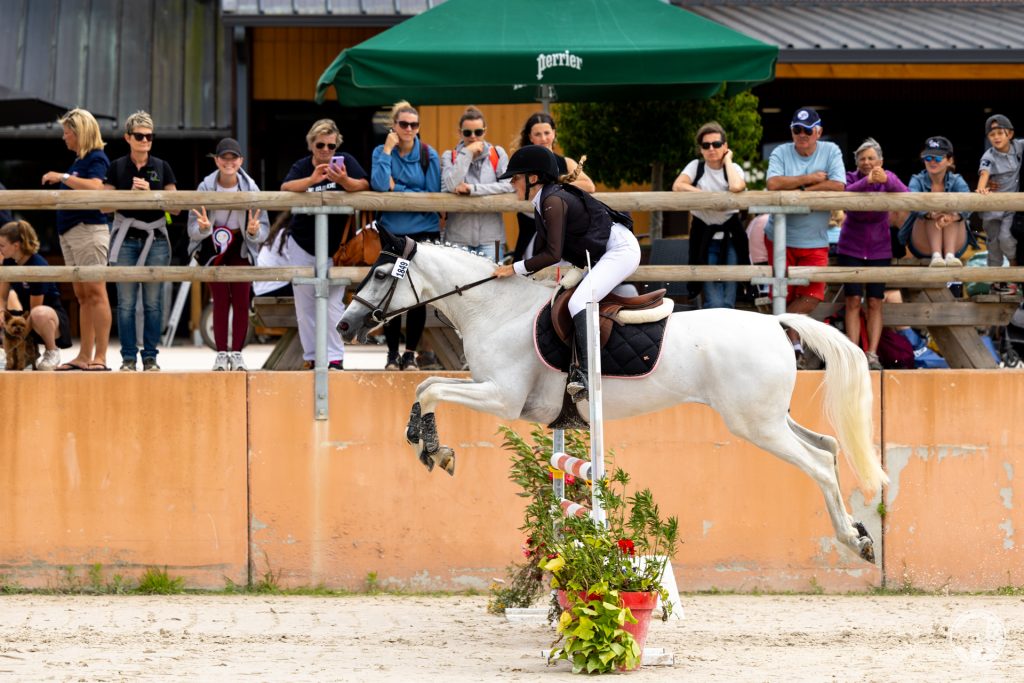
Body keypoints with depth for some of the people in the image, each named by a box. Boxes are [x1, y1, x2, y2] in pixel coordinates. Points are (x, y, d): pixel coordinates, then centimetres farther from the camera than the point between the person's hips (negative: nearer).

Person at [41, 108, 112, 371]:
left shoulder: (97, 159, -8)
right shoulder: (78, 160, 19)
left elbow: (94, 186, -25)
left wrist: (62, 177, -20)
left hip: (89, 229, -10)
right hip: (70, 231, 10)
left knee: (95, 292, -10)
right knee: (82, 296, 9)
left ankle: (100, 357, -13)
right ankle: (84, 356, 10)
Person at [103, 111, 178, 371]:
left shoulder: (162, 168, 6)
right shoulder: (117, 168, 4)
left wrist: (150, 192, -11)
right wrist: (130, 193, -12)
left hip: (155, 238, 1)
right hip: (125, 239, -1)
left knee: (153, 302, 1)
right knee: (126, 302, -1)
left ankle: (150, 357, 7)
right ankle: (128, 357, 4)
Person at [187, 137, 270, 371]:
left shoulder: (250, 188, -15)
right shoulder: (206, 188, -16)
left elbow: (264, 227, -11)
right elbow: (193, 227, -14)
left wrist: (254, 230, -34)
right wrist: (202, 227, -36)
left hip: (240, 248, 1)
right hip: (212, 248, -1)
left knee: (241, 301, -2)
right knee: (220, 301, -2)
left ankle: (237, 352, 6)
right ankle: (221, 353, 3)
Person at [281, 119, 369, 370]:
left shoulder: (345, 161, -6)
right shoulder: (302, 166, -5)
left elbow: (365, 186, -18)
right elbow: (285, 188, -23)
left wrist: (344, 181, -39)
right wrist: (313, 180, -40)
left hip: (334, 246, -2)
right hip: (302, 245, 2)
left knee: (333, 301, -8)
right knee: (305, 302, 7)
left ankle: (334, 357, -6)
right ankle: (310, 355, 15)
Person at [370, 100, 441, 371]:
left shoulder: (428, 155, -3)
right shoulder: (382, 152, 0)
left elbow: (432, 197, -7)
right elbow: (379, 185, -16)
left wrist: (396, 189, -12)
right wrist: (388, 150, -16)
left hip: (424, 233, -1)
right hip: (392, 232, 1)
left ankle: (411, 353, 11)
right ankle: (392, 353, 11)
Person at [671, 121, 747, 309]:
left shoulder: (734, 168, 2)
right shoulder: (696, 167, 4)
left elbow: (736, 187, -22)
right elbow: (677, 186, -15)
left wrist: (727, 161, -7)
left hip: (730, 238, 1)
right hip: (704, 239, -1)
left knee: (728, 303, 1)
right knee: (714, 304, -11)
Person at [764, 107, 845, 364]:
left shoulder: (830, 152, 1)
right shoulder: (781, 153, -1)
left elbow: (837, 186, -14)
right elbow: (773, 184, -19)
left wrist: (798, 189, -16)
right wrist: (811, 179, -14)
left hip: (814, 240, 0)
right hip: (780, 237, 0)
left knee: (812, 295, -10)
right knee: (784, 294, 0)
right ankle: (794, 342, 11)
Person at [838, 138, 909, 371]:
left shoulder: (889, 179, -2)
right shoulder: (852, 178, -4)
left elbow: (905, 195, -24)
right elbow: (845, 194, -27)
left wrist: (885, 180, -44)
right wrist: (866, 181, -46)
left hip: (879, 250, 1)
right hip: (851, 248, -1)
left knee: (875, 303, -3)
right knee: (853, 301, -8)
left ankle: (872, 354, -3)